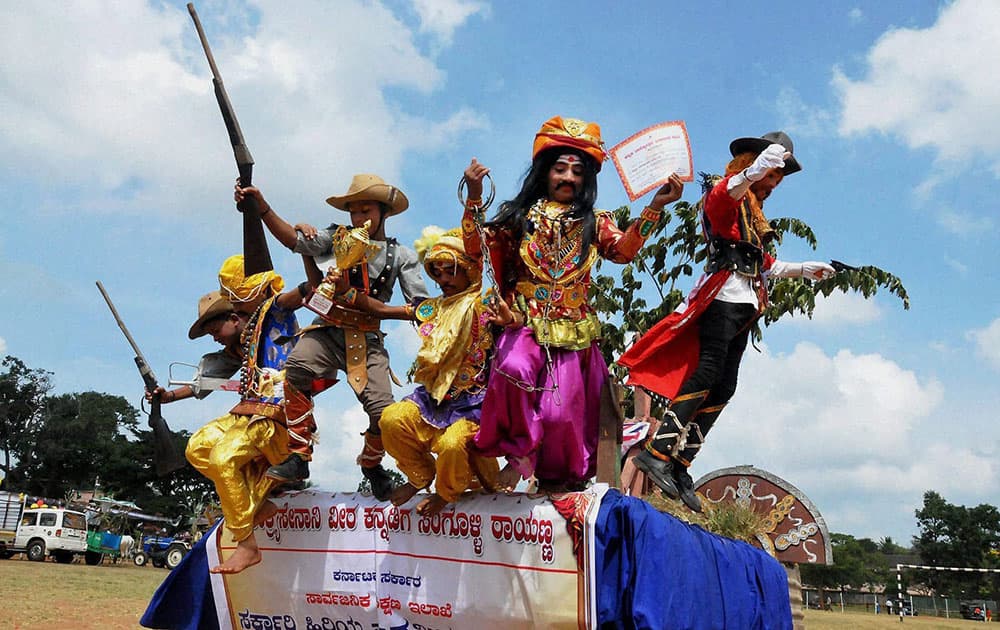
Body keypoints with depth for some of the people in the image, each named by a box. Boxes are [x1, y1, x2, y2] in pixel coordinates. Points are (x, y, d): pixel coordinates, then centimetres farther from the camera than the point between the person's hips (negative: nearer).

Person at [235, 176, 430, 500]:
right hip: (327, 330, 0)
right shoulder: (337, 238, 10)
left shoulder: (401, 255, 9)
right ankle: (298, 456, -15)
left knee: (383, 412, -14)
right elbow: (294, 239, -6)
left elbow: (420, 306, 4)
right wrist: (262, 207, -19)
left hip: (368, 340, 0)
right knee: (296, 370, -31)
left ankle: (371, 464, 22)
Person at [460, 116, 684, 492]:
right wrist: (474, 196, -9)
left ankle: (556, 476, 23)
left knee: (561, 413, -5)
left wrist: (655, 207, -18)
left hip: (571, 330, 1)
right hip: (525, 325, -1)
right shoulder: (520, 217, 11)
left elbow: (623, 250, -6)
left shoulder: (593, 223, 12)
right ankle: (522, 450, -10)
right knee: (514, 369, -33)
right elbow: (476, 247, 2)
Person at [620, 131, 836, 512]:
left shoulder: (754, 212, 30)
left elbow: (764, 264, 37)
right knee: (707, 372, -23)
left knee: (723, 387, 2)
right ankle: (657, 452, -28)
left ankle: (680, 466, 2)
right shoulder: (727, 199, 1)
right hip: (723, 296, -9)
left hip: (743, 307, 9)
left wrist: (803, 270, 37)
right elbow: (725, 193, -27)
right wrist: (756, 170, -45)